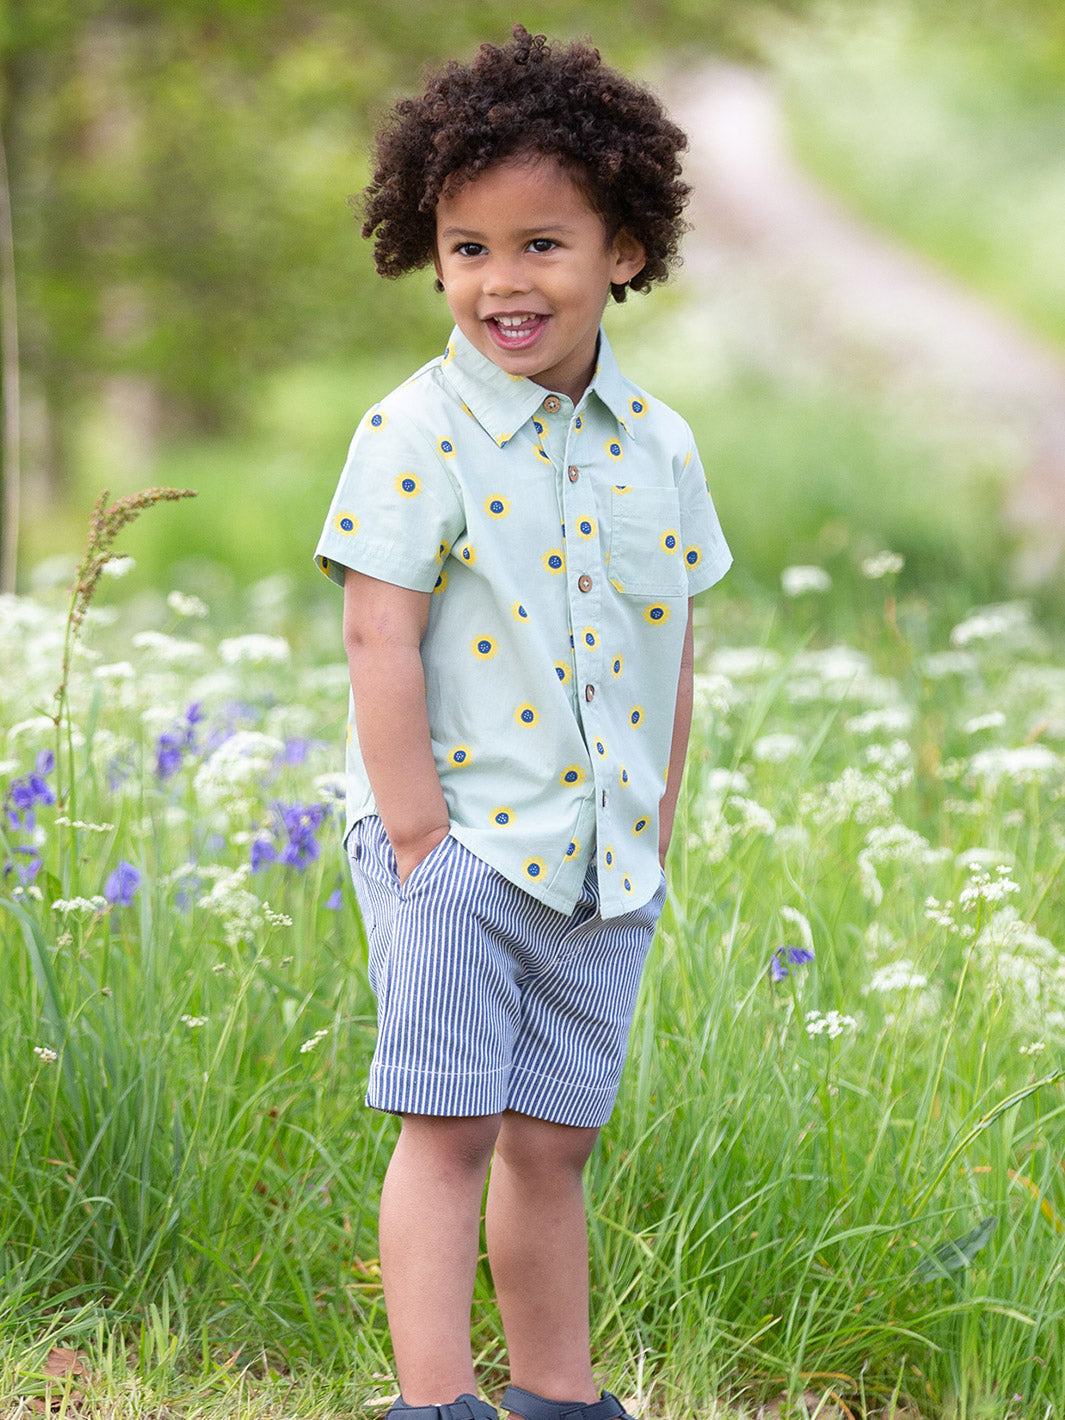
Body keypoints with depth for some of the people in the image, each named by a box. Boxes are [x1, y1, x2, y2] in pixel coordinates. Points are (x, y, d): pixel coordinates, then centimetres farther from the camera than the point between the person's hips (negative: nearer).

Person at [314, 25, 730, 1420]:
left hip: (600, 862, 5)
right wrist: (419, 837, -16)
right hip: (458, 846, -5)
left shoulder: (657, 445, 6)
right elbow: (381, 641, -13)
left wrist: (654, 838, 10)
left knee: (554, 1143, 13)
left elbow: (671, 652, 12)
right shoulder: (417, 436, -10)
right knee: (448, 1131, -6)